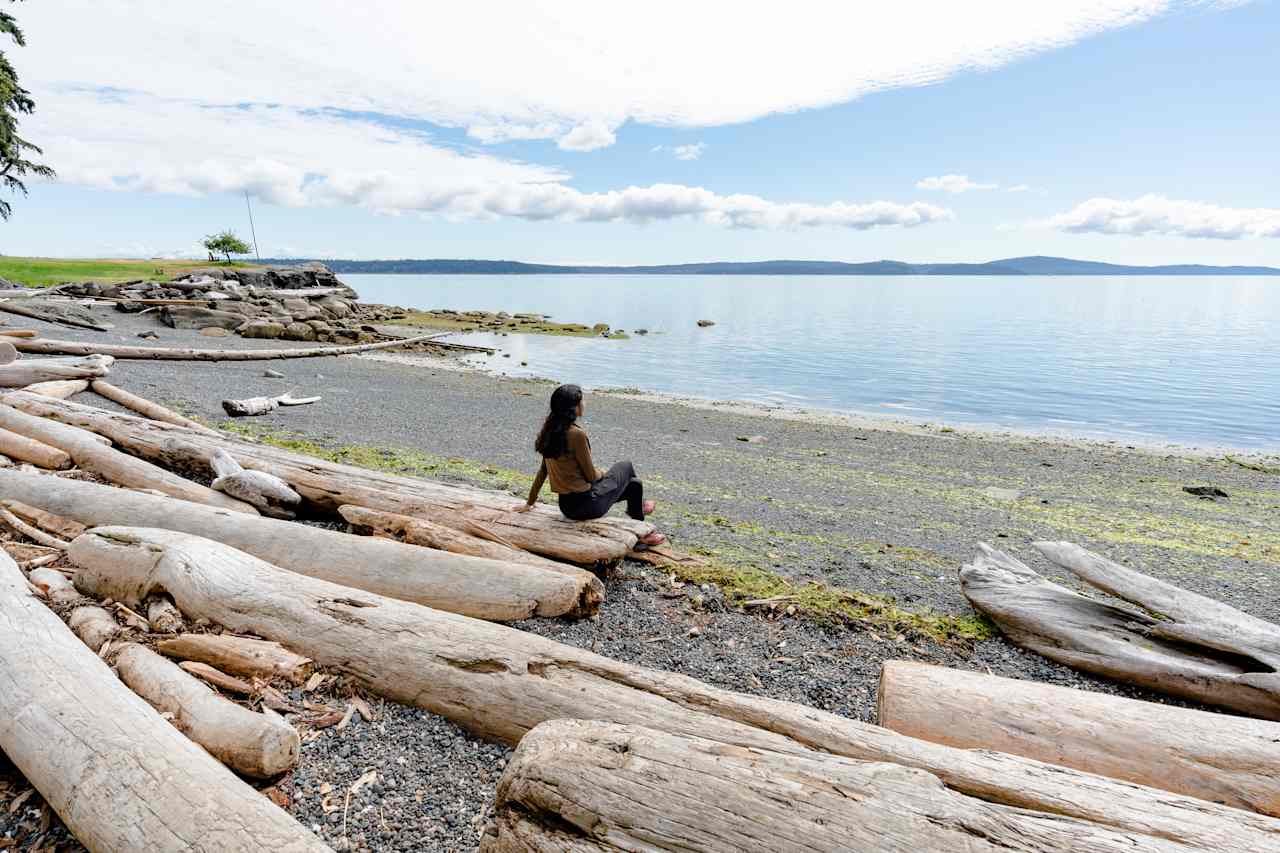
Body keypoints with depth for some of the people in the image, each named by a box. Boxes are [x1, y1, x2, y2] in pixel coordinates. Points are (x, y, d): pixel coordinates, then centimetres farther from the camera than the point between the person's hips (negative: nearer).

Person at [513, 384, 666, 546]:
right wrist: (604, 474, 9)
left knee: (634, 483, 20)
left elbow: (543, 470, 8)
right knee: (626, 467, 16)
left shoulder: (550, 431, 1)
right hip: (587, 505, -7)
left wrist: (529, 503, 18)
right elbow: (591, 475, -15)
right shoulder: (577, 434, -23)